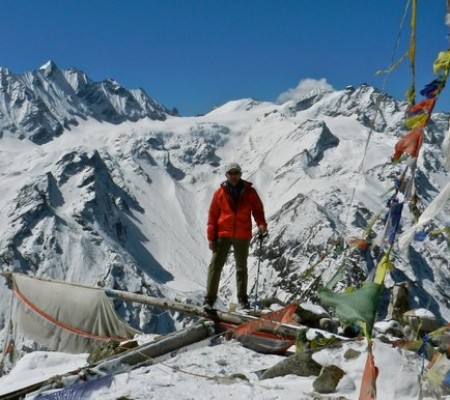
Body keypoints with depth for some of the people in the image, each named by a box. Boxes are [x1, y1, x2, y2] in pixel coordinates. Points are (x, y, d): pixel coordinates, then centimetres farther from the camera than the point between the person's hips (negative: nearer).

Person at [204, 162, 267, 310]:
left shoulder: (249, 192, 1)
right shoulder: (220, 193, -1)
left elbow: (258, 209, 5)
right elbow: (212, 215, 1)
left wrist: (262, 224, -15)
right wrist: (211, 237, -3)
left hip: (242, 236, 1)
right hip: (223, 235, -1)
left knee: (241, 268, 12)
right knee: (215, 266, -6)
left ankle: (242, 299, 23)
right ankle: (209, 299, -4)